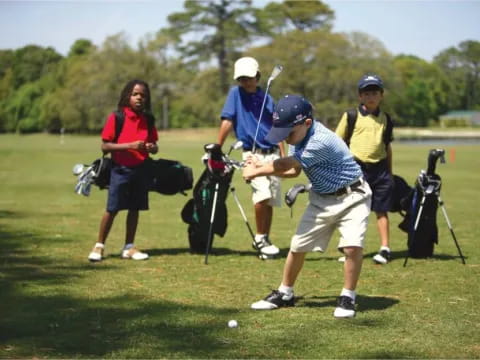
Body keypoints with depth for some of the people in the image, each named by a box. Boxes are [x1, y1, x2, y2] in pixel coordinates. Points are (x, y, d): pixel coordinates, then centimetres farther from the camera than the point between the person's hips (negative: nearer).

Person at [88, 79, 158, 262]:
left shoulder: (148, 120, 7)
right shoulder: (116, 117, -7)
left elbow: (154, 146, 13)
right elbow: (105, 146, -11)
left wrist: (151, 147, -11)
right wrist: (130, 146, -21)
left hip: (141, 169, 4)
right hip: (121, 169, -4)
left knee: (135, 208, 7)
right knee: (112, 209, -3)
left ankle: (129, 247, 17)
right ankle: (99, 246, 9)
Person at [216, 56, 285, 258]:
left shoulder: (267, 99, 12)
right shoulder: (235, 94, 2)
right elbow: (227, 121, -6)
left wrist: (283, 155, 9)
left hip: (272, 153, 4)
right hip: (253, 154, -4)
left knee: (271, 201, 6)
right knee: (262, 195, -22)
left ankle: (264, 240, 19)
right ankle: (260, 238, -6)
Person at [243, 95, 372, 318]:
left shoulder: (321, 141, -32)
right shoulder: (300, 136, -5)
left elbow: (287, 164, -21)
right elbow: (293, 170, 6)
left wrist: (257, 171, -8)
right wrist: (262, 167, -7)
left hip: (351, 197, -7)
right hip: (321, 199, 7)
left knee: (352, 246, -23)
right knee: (298, 246, 6)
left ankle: (347, 298, -6)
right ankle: (285, 294, 23)